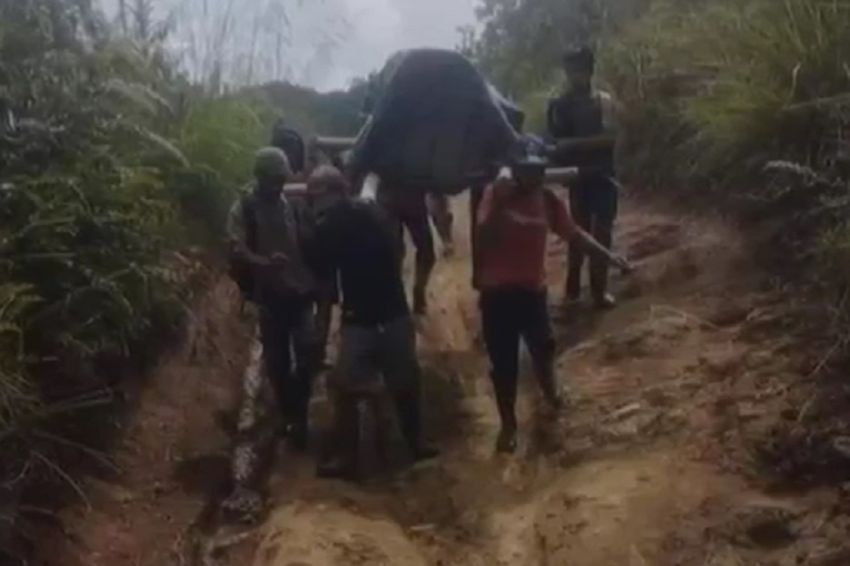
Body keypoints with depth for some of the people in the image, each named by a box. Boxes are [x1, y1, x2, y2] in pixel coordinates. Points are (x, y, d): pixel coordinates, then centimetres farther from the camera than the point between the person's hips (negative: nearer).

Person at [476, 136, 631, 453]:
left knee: (543, 348, 22)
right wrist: (499, 204, -34)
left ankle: (550, 392, 54)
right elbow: (483, 239, -25)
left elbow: (574, 234, 7)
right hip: (497, 293, -4)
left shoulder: (548, 199, -2)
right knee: (504, 363, 5)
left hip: (533, 290, 4)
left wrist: (609, 257, 3)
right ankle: (508, 425, 24)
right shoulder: (495, 195, -13)